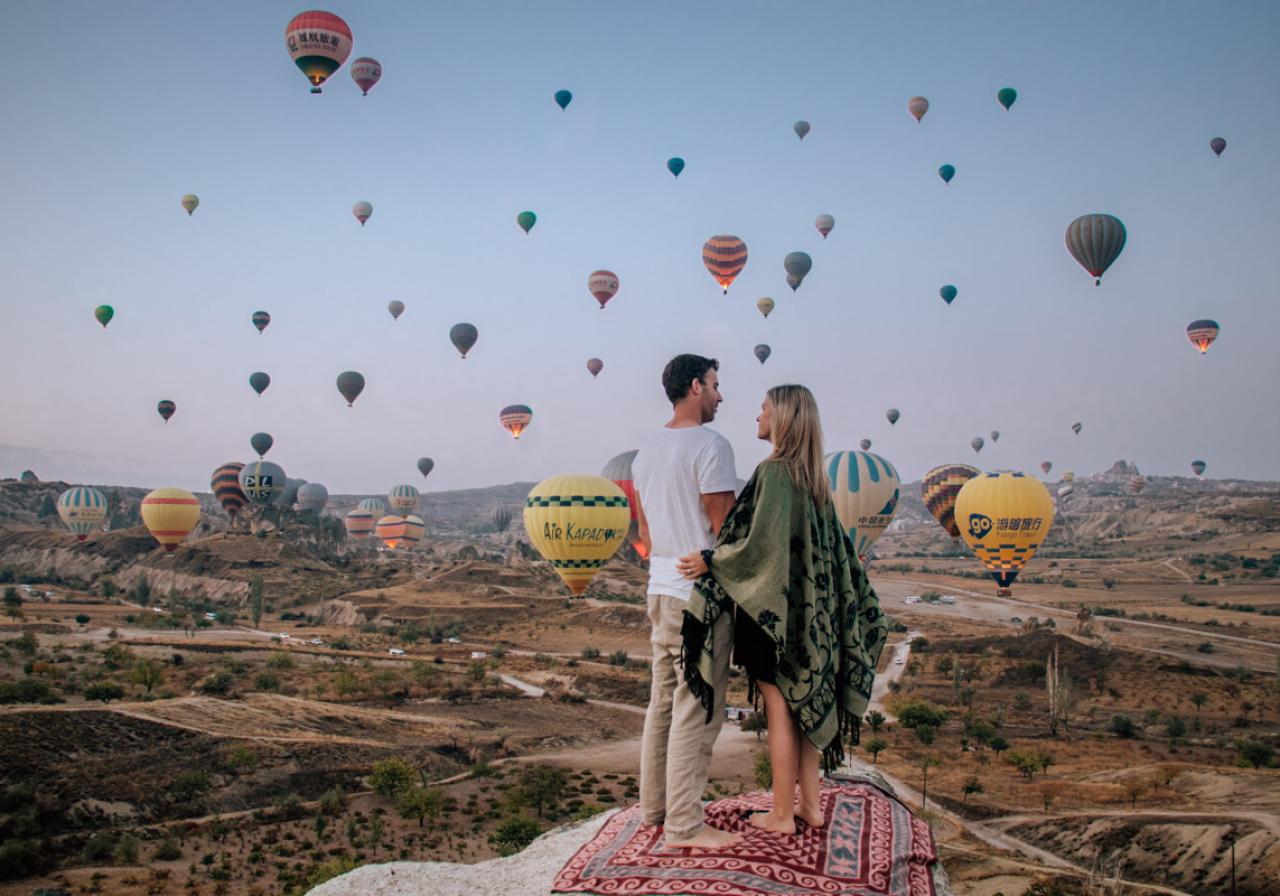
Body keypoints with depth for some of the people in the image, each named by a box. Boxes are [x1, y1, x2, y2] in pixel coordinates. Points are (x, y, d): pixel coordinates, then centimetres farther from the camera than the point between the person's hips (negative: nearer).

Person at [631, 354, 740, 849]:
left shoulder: (646, 451, 13)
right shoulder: (710, 444, -13)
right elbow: (723, 527, -15)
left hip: (660, 588, 9)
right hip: (701, 592, -9)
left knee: (663, 700, 16)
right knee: (696, 710, -4)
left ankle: (655, 805, 25)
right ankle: (684, 824, 1)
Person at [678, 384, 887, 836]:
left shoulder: (774, 471, -16)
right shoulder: (814, 476, 10)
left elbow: (764, 541, -24)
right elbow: (836, 547, 14)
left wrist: (711, 561, -17)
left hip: (773, 608, -8)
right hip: (808, 608, 8)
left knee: (779, 710, 0)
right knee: (805, 704, 14)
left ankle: (782, 814, 10)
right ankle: (810, 804, 22)